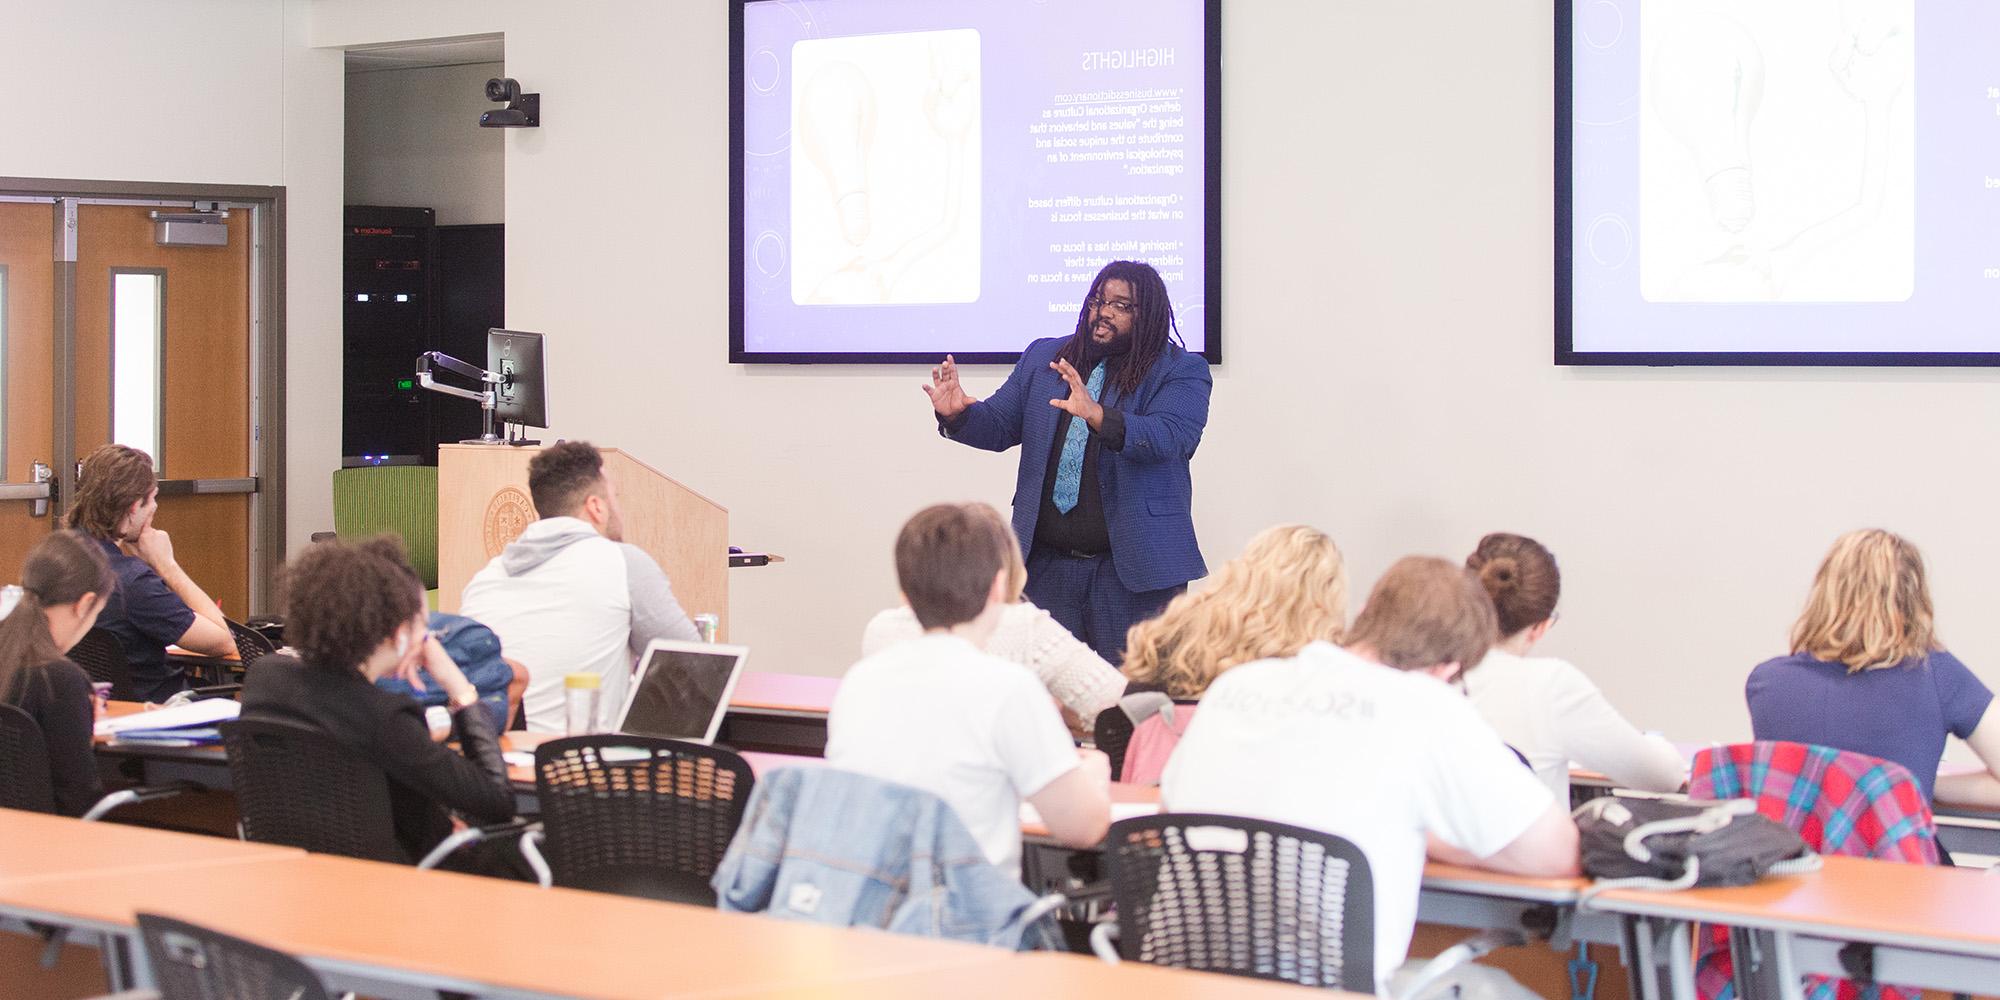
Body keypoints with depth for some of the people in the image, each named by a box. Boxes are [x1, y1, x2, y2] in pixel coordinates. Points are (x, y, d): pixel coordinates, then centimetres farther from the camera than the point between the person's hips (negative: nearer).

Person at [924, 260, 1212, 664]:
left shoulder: (1182, 371, -2)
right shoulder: (1043, 358, 13)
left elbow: (1168, 438, -18)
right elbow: (999, 426, 12)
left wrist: (1097, 416, -33)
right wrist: (957, 415, -10)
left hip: (1132, 568, -4)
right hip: (1046, 565, 4)